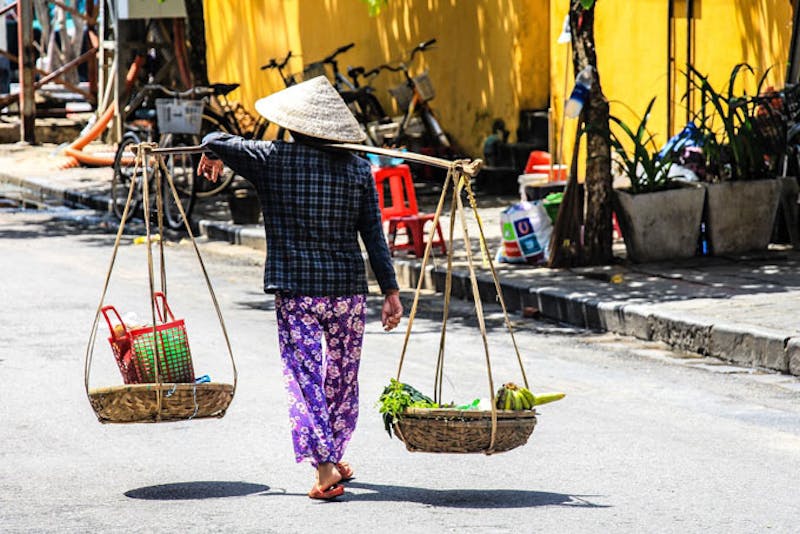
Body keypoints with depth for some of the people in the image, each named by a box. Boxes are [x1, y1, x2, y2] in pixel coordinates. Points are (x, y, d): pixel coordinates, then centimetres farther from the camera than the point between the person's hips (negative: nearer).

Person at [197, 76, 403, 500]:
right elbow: (375, 237, 1)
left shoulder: (274, 160, -5)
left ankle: (325, 468, -15)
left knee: (304, 379, -2)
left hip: (295, 293, -3)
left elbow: (216, 142, -1)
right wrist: (390, 291, 4)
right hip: (348, 290, 3)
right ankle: (335, 456, 30)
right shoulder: (357, 168, 2)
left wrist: (213, 156, 23)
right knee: (342, 377, 18)